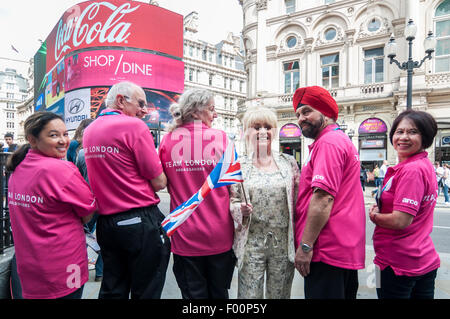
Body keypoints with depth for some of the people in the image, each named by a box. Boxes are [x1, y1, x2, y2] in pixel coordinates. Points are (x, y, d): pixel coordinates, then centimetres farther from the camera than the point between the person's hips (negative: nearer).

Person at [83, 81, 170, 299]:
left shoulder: (89, 131, 9)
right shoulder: (134, 126, -13)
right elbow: (159, 183, -13)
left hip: (105, 222, 7)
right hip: (140, 221, -7)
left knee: (112, 291, 20)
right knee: (146, 291, 8)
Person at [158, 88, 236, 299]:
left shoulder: (167, 140, -2)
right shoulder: (220, 137, -7)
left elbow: (165, 184, 7)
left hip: (185, 235, 1)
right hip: (219, 234, -1)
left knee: (193, 293, 16)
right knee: (219, 293, 18)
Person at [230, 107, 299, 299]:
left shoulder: (289, 162, 5)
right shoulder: (239, 166, 2)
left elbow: (299, 200, 6)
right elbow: (232, 203, 5)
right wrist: (241, 210, -16)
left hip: (283, 242, 1)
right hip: (251, 242, -1)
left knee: (280, 294, 14)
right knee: (249, 294, 5)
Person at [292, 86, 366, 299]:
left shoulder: (328, 142, -14)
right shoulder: (342, 140, 20)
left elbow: (323, 198, -23)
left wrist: (305, 246, -20)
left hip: (327, 250, -11)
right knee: (343, 294, 19)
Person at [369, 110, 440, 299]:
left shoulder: (412, 170, -21)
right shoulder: (424, 165, 11)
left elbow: (401, 221, -26)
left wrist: (374, 216, -8)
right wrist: (378, 211, 0)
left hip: (398, 264, -10)